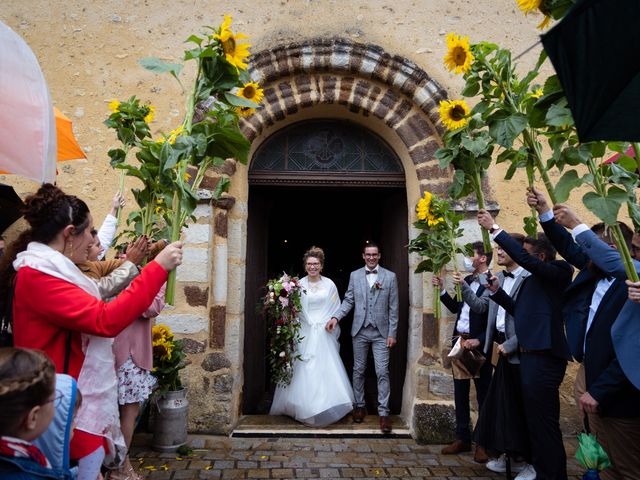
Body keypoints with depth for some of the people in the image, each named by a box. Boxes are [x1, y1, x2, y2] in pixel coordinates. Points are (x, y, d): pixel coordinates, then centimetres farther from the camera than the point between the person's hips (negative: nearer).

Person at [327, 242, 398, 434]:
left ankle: (383, 412, 6)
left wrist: (392, 333, -4)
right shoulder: (354, 275, 5)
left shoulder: (390, 276, -1)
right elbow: (348, 300, 5)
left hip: (381, 332, -2)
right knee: (358, 370, 11)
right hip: (360, 331, 2)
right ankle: (359, 406, 26)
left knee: (382, 372, -3)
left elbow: (393, 307, -1)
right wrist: (336, 317, -11)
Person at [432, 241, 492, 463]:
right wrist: (442, 289, 8)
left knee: (483, 393, 6)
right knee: (460, 392, 14)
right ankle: (463, 438, 26)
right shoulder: (467, 280, 11)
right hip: (459, 342, 8)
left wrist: (480, 340, -26)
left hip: (479, 345, -8)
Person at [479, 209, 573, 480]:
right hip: (530, 354, 9)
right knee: (535, 416, 19)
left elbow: (524, 259, -24)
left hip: (545, 356, -9)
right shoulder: (532, 280, 15)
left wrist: (494, 229, -21)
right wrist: (496, 290, 9)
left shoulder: (559, 272, -9)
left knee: (544, 419, -1)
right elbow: (520, 311, 21)